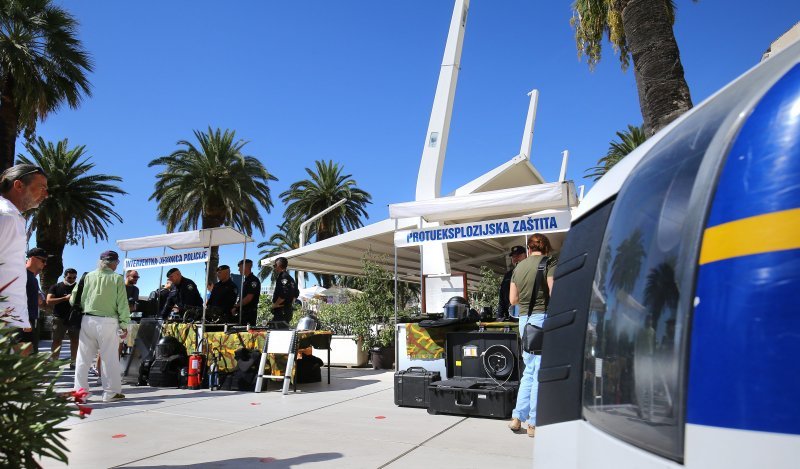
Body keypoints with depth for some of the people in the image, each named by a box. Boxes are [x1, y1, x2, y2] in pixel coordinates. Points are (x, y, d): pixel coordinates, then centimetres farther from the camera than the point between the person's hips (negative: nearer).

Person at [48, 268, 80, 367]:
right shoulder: (56, 287, 4)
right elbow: (48, 301, -7)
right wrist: (65, 298, -18)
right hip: (60, 318, -1)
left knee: (75, 341, 3)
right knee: (57, 341, 0)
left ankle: (73, 362, 10)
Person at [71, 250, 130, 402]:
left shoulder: (89, 276, 4)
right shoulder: (117, 278, -4)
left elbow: (80, 299, 3)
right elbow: (122, 304, -4)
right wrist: (124, 325, 0)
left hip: (88, 320, 3)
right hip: (108, 321, -3)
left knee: (84, 357, 11)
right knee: (110, 358, 4)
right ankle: (111, 392, 9)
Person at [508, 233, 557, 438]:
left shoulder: (519, 267, 13)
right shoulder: (549, 262, -4)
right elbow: (554, 294, -15)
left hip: (524, 319, 6)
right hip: (543, 317, -6)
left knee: (530, 370, 17)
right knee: (541, 372, 0)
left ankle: (518, 417, 17)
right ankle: (534, 424, 4)